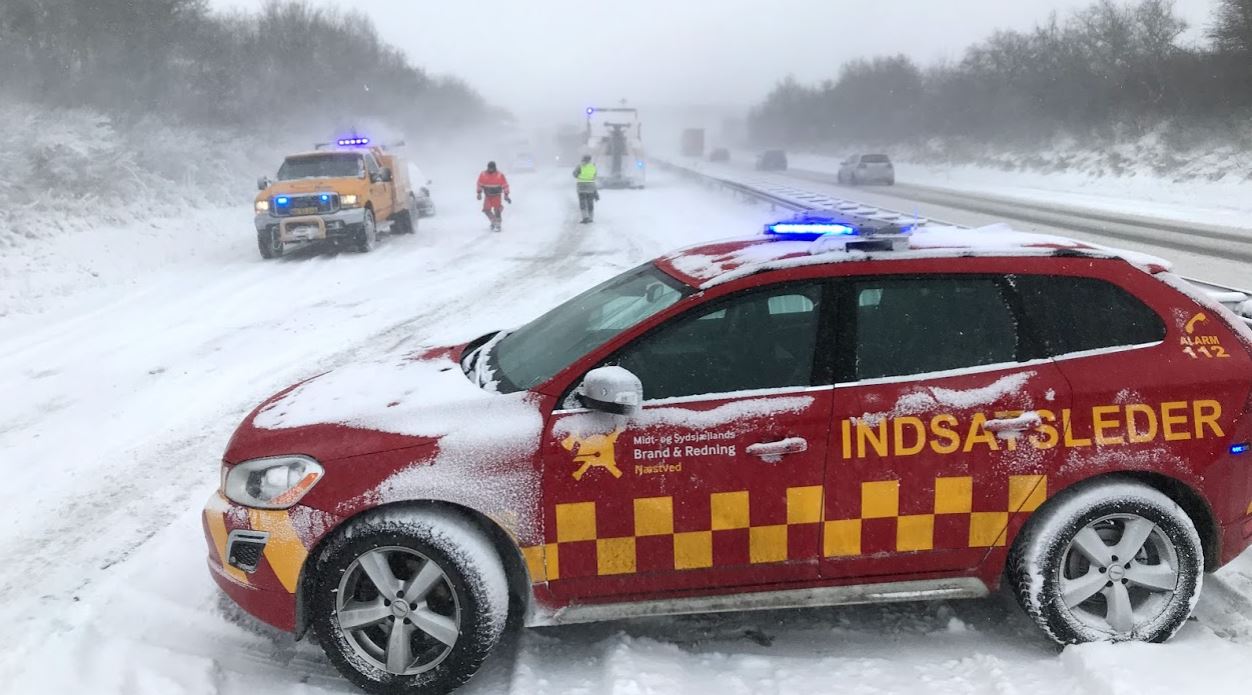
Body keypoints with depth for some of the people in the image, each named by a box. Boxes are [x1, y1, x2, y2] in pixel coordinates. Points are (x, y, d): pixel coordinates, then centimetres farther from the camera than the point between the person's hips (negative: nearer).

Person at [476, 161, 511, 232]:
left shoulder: (500, 175, -12)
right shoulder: (483, 175, -6)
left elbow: (505, 185, -4)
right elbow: (480, 184, 8)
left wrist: (506, 195, -4)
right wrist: (479, 193, 7)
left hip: (497, 195, -3)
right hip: (487, 196, 3)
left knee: (497, 209, -12)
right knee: (486, 209, -5)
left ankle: (497, 225, -1)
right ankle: (493, 221, 19)